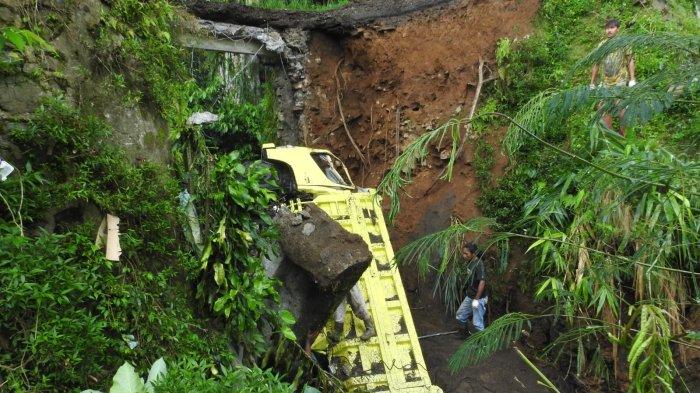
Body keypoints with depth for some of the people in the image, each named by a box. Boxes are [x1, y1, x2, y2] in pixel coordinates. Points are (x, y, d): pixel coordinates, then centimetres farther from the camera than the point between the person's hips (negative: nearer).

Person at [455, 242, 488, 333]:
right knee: (459, 316, 18)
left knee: (477, 323, -2)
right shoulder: (468, 262, 3)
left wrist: (476, 299, -26)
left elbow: (482, 282, -27)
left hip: (479, 298, -9)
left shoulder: (479, 264, -22)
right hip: (469, 296, 9)